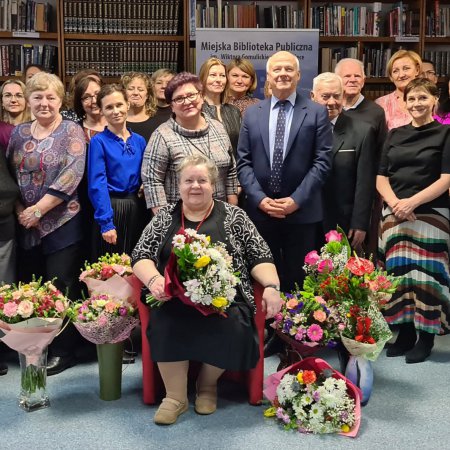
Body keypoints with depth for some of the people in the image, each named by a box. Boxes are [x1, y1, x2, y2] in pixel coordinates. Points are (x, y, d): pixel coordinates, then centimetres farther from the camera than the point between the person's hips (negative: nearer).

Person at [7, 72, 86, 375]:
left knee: (61, 288, -1)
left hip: (62, 223, -5)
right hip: (25, 224, 5)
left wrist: (38, 210, -14)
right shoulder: (19, 133, 12)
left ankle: (63, 352, 12)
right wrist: (19, 210, -2)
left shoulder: (71, 131, -3)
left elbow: (71, 176, -13)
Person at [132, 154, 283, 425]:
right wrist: (153, 279, -15)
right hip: (175, 300, 1)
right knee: (165, 324, -30)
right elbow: (141, 256, 7)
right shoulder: (165, 217, 14)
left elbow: (260, 257, 7)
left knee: (231, 328, -29)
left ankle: (208, 384, 2)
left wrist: (272, 286, -12)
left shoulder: (233, 216, 10)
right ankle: (176, 396, -9)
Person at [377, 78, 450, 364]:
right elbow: (381, 177, 10)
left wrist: (412, 202, -16)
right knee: (399, 273, 3)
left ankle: (426, 337, 7)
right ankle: (405, 333, 13)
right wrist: (395, 203, -9)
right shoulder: (395, 135, 14)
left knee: (426, 274, -5)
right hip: (394, 215, 4)